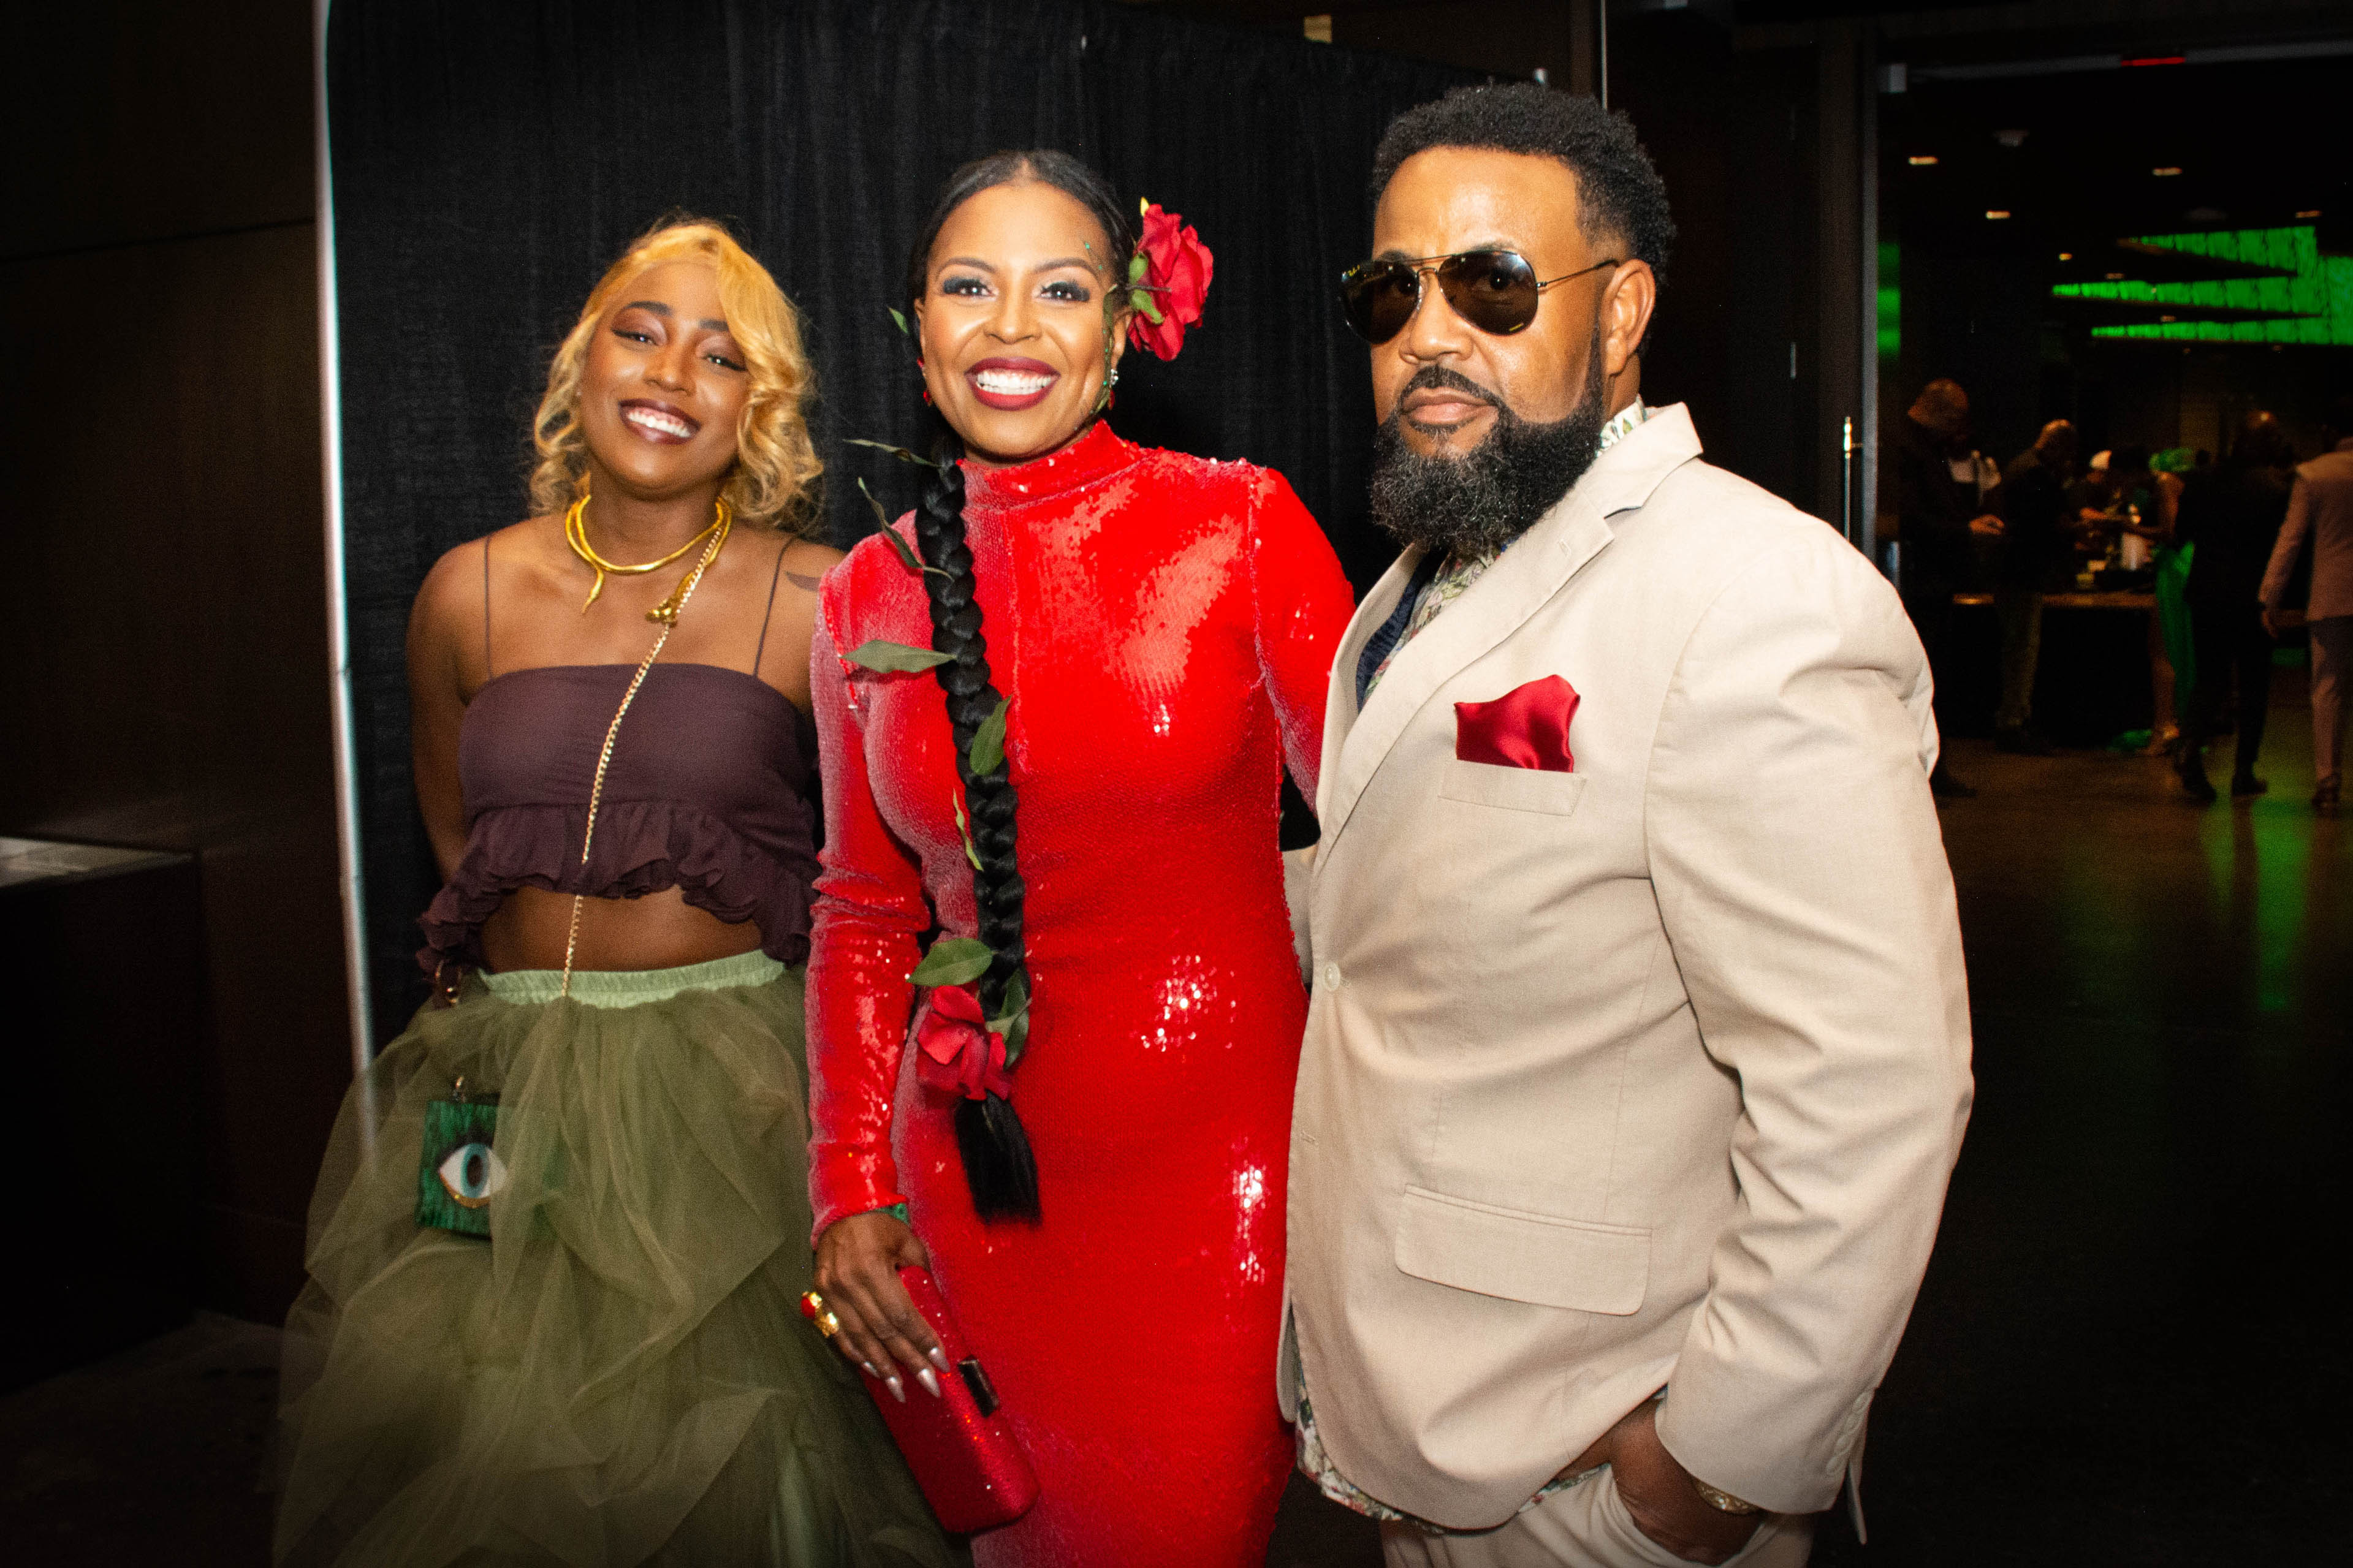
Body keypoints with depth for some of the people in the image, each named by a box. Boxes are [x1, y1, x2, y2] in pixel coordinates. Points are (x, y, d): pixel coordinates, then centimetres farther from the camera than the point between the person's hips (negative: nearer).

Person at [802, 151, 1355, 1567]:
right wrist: (854, 1184, 4)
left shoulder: (1241, 526, -8)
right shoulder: (872, 594, 3)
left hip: (1218, 1153, -3)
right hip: (984, 1173, 3)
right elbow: (865, 911, 11)